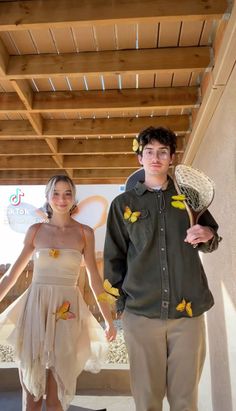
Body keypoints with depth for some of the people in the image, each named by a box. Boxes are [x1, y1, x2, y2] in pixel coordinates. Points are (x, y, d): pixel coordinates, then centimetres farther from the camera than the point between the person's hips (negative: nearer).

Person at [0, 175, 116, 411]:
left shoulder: (85, 233, 2)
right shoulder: (35, 230, 4)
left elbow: (94, 278, 6)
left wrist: (108, 319, 7)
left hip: (67, 311, -1)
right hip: (35, 307, 1)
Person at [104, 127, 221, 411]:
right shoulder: (122, 204, 5)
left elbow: (210, 245, 16)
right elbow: (113, 258, 7)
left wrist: (207, 235, -7)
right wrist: (120, 304, 3)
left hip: (188, 312, 1)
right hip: (140, 314, -1)